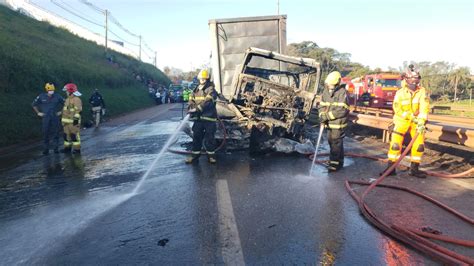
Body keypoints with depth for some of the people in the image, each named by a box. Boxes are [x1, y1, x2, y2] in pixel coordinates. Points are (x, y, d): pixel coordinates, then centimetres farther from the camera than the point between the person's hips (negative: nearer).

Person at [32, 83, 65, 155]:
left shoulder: (57, 97, -1)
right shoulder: (41, 97, -1)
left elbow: (64, 103, 13)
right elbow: (33, 104, 11)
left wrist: (61, 111, 7)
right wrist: (38, 112, 5)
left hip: (55, 117, 1)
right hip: (45, 118, 0)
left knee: (56, 133, 2)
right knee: (46, 134, 2)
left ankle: (55, 149, 10)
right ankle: (45, 150, 10)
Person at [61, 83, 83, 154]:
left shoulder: (76, 99, -13)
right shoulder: (68, 99, 18)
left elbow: (78, 110, -19)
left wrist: (76, 119, -23)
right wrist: (63, 119, 24)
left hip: (73, 121, -10)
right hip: (67, 121, 10)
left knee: (74, 135, -7)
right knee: (67, 134, 14)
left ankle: (77, 149, -1)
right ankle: (67, 148, 23)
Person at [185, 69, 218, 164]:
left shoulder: (211, 90, -6)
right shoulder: (196, 90, 14)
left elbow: (207, 102, -20)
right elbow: (191, 100, 11)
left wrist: (197, 109, -28)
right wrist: (191, 109, -11)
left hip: (209, 117, -5)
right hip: (198, 117, 5)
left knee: (209, 137, 2)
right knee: (196, 136, 10)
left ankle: (211, 154, 14)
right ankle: (195, 153, 20)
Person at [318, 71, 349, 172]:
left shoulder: (342, 93, -16)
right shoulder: (326, 91, 5)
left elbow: (341, 110, -23)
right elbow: (322, 105, 7)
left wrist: (327, 116, -22)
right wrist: (322, 116, -11)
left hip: (338, 123, -7)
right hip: (329, 123, 8)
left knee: (336, 143, -3)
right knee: (331, 141, 16)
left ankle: (335, 164, 5)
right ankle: (339, 161, 32)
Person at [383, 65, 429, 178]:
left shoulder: (422, 91, -8)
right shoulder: (400, 93, -9)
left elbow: (424, 108, -19)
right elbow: (397, 110, -12)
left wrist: (421, 122, -31)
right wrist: (411, 117, -22)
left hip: (417, 121, 2)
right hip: (402, 120, -1)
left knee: (419, 144, -1)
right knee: (395, 143, -8)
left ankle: (414, 168, 13)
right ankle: (391, 167, 2)